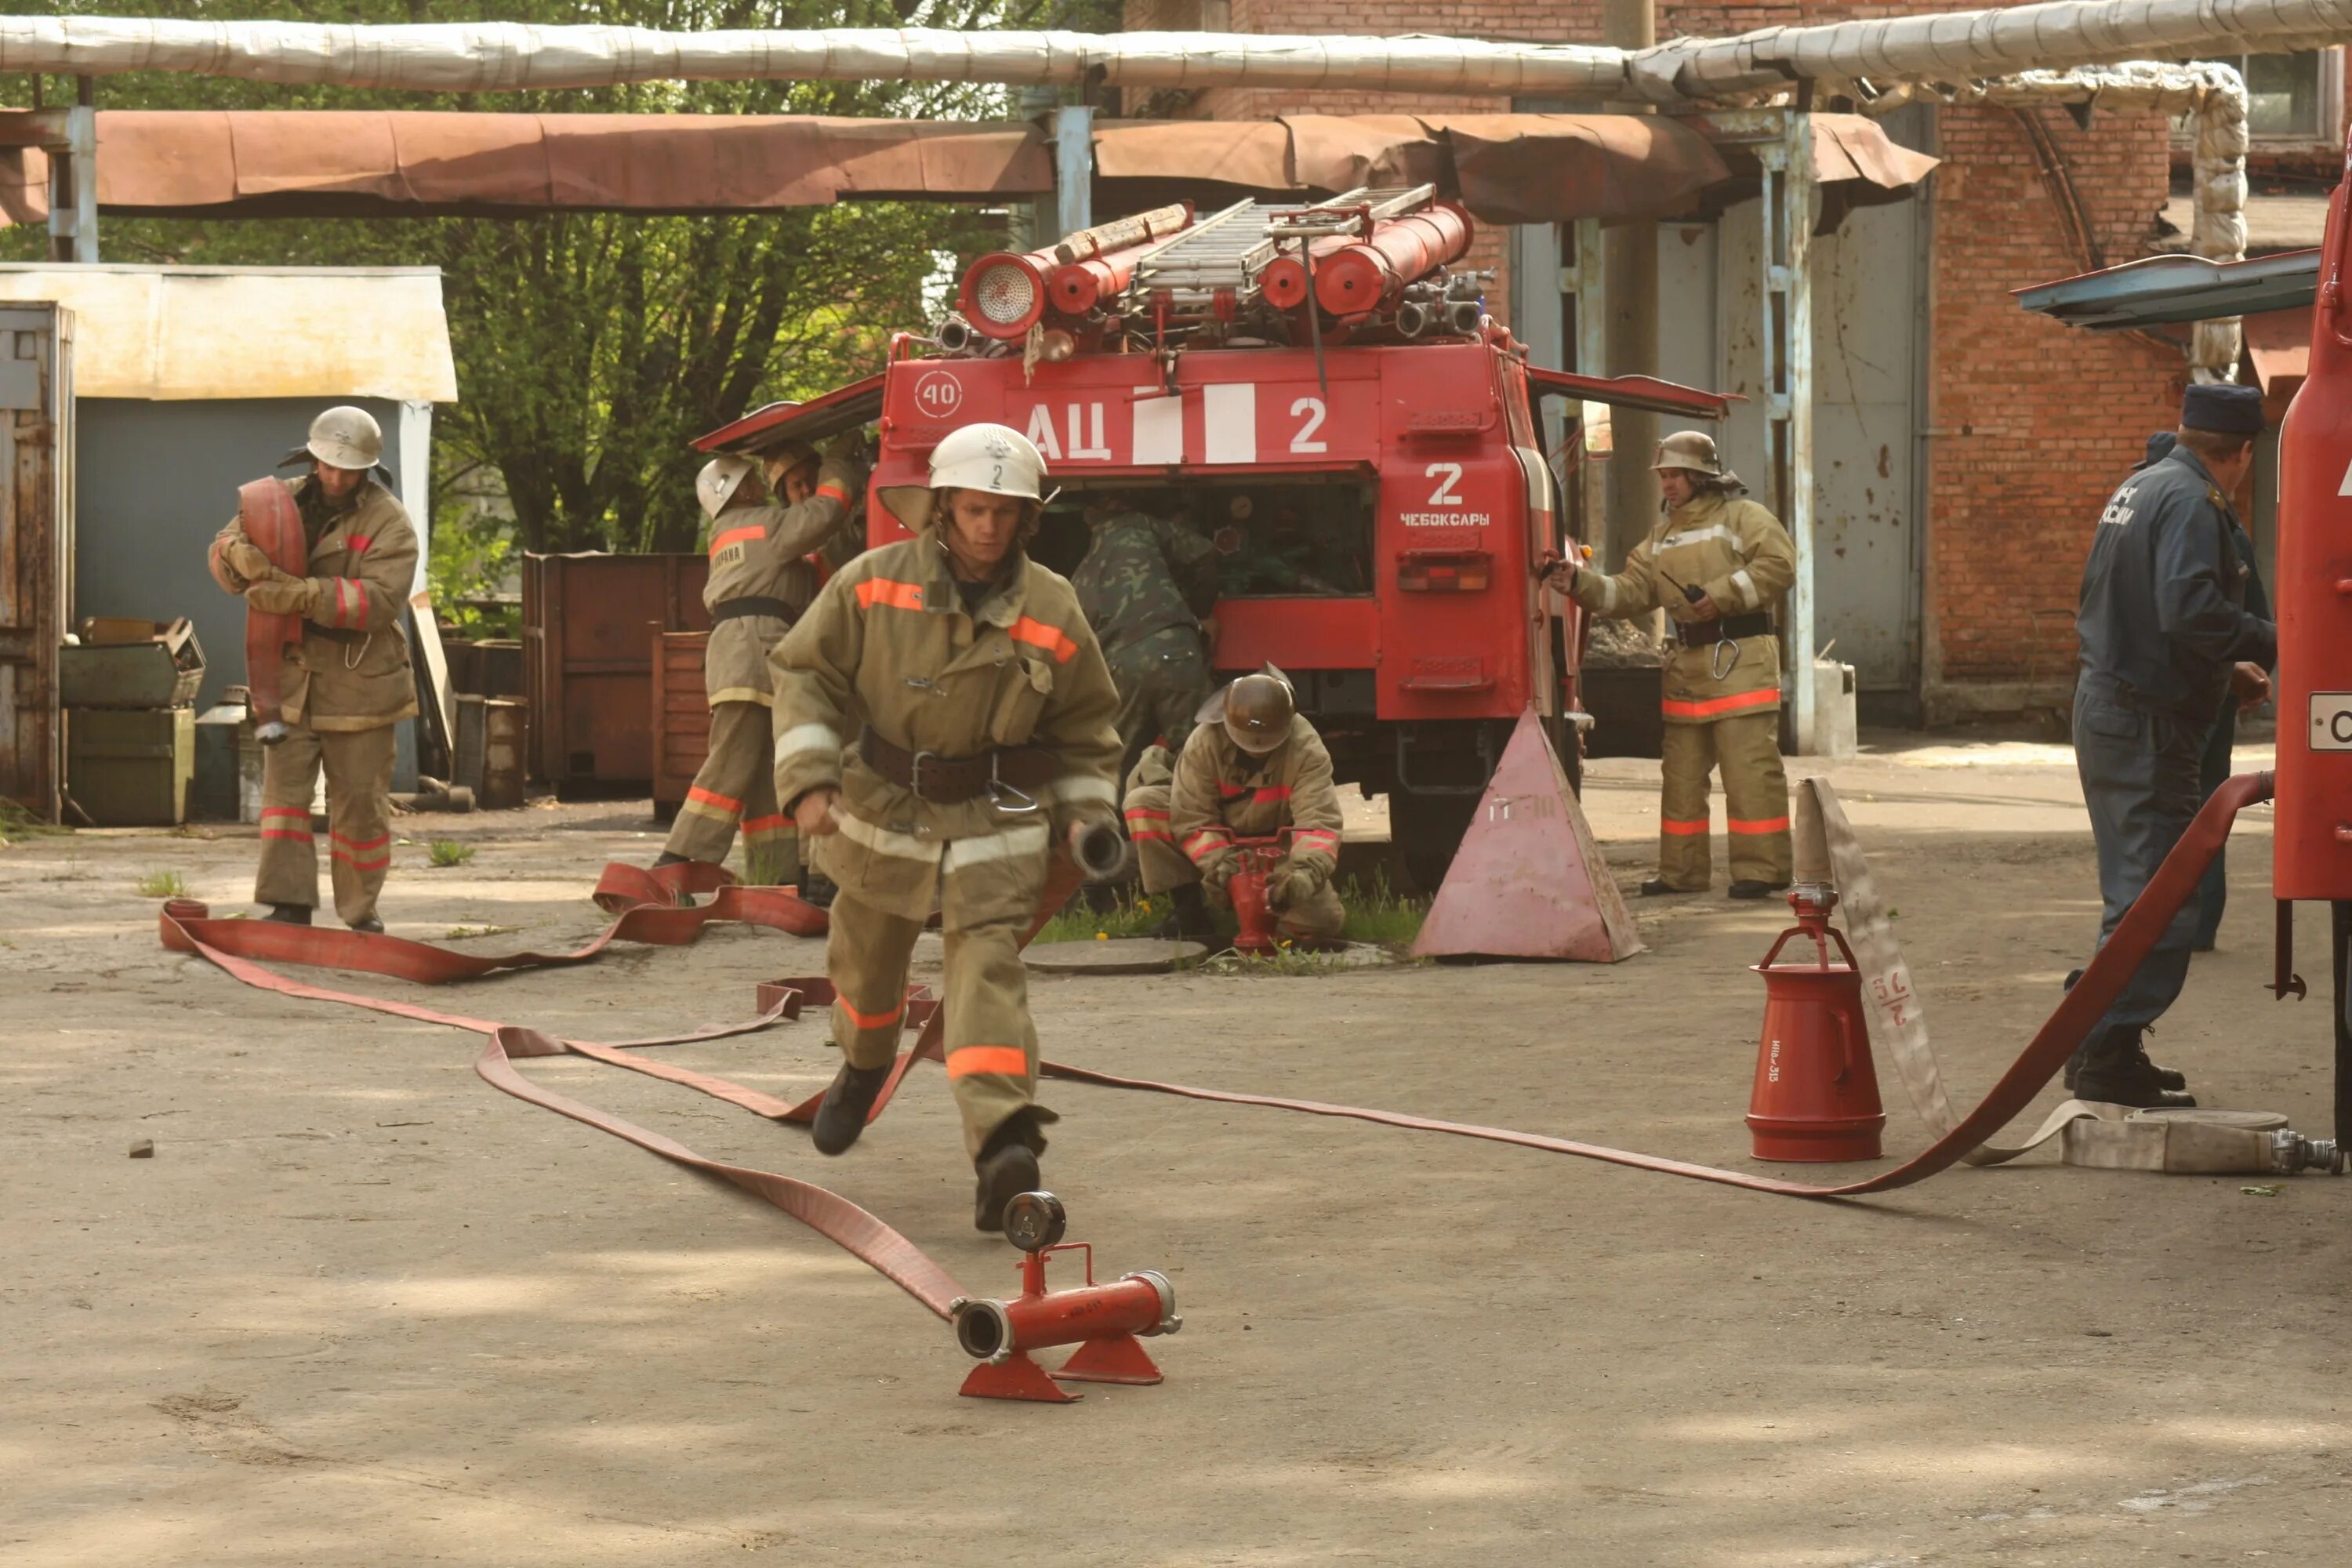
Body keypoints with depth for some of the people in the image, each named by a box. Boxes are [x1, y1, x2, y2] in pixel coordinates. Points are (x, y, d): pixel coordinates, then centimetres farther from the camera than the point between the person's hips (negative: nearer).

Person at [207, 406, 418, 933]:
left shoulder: (388, 522, -8)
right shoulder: (284, 502, 6)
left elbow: (380, 598, -21)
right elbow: (224, 549, 1)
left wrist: (304, 595, -32)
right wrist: (241, 555, -26)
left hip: (359, 686, -3)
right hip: (290, 676, 3)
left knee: (359, 800, 5)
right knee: (284, 791, -4)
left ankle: (360, 909, 19)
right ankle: (289, 905, -4)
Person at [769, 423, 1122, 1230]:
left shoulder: (1051, 612, -5)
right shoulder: (871, 585, -8)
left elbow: (1086, 725, 9)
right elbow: (808, 675, -3)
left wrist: (1086, 816, 2)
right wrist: (809, 781, -14)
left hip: (996, 823, -2)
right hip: (882, 811, 2)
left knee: (987, 962, -19)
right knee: (865, 955, 20)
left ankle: (1002, 1141, -34)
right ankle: (864, 1065, 55)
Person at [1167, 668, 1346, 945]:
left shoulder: (1307, 750, -26)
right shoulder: (1204, 743, -24)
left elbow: (1318, 821, -34)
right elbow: (1190, 819, -22)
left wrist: (1305, 873, -53)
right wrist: (1217, 862, -39)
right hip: (1221, 846, 1)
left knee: (1323, 920, -26)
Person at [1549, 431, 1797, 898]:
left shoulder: (1742, 517, -1)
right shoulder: (1662, 536, 18)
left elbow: (1779, 564, -13)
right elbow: (1630, 593, 10)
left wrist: (1722, 595, -16)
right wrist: (1581, 581, -5)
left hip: (1741, 657, -7)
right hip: (1688, 663, 7)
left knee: (1749, 767, -10)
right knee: (1682, 770, 9)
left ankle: (1761, 868, -7)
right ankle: (1683, 869, 16)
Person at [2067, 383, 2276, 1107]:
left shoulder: (2140, 487, 16)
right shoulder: (2191, 502, -15)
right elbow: (2190, 609, -27)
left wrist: (2225, 668, 22)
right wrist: (2272, 644, -16)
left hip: (2107, 713, 10)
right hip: (2148, 727, -10)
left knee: (2136, 891, 17)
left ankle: (2102, 1051, 22)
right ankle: (2111, 1059, -9)